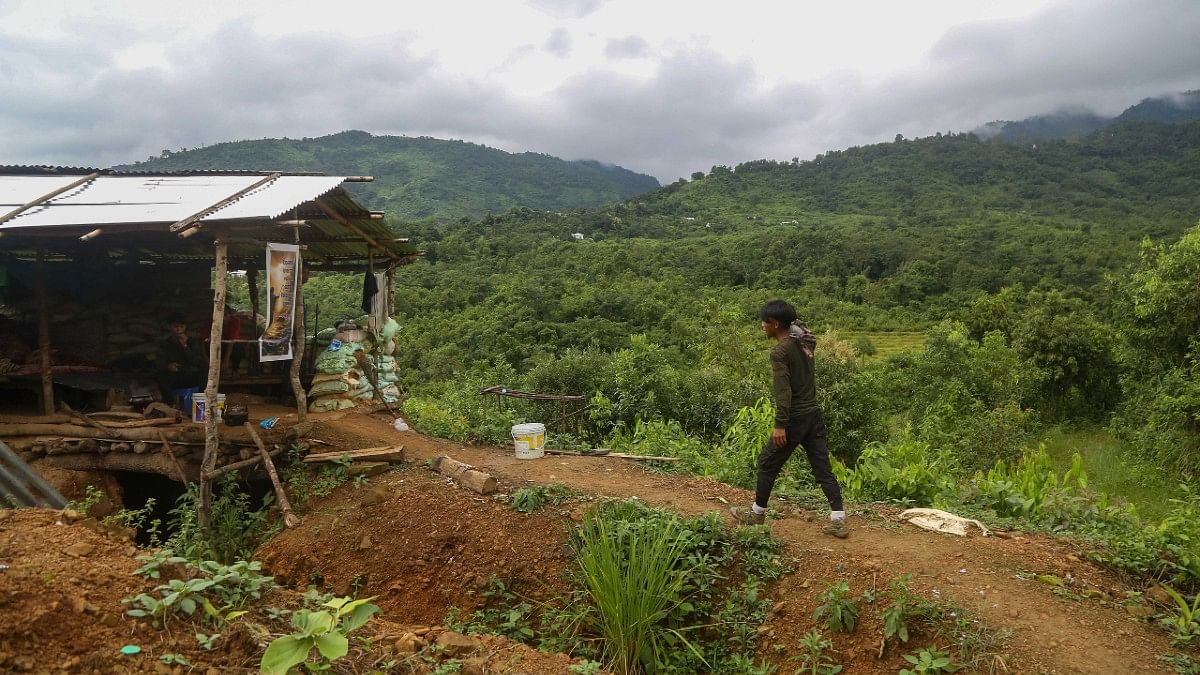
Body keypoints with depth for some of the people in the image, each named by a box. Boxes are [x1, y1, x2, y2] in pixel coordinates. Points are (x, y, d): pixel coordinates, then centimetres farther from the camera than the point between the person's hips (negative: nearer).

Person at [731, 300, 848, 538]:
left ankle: (757, 513, 22)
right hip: (814, 414, 7)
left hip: (795, 417, -7)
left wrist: (780, 424, -22)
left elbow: (783, 390, -22)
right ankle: (838, 521, 5)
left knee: (768, 463, 9)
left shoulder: (780, 351, -16)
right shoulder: (805, 342, 6)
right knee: (823, 468, 8)